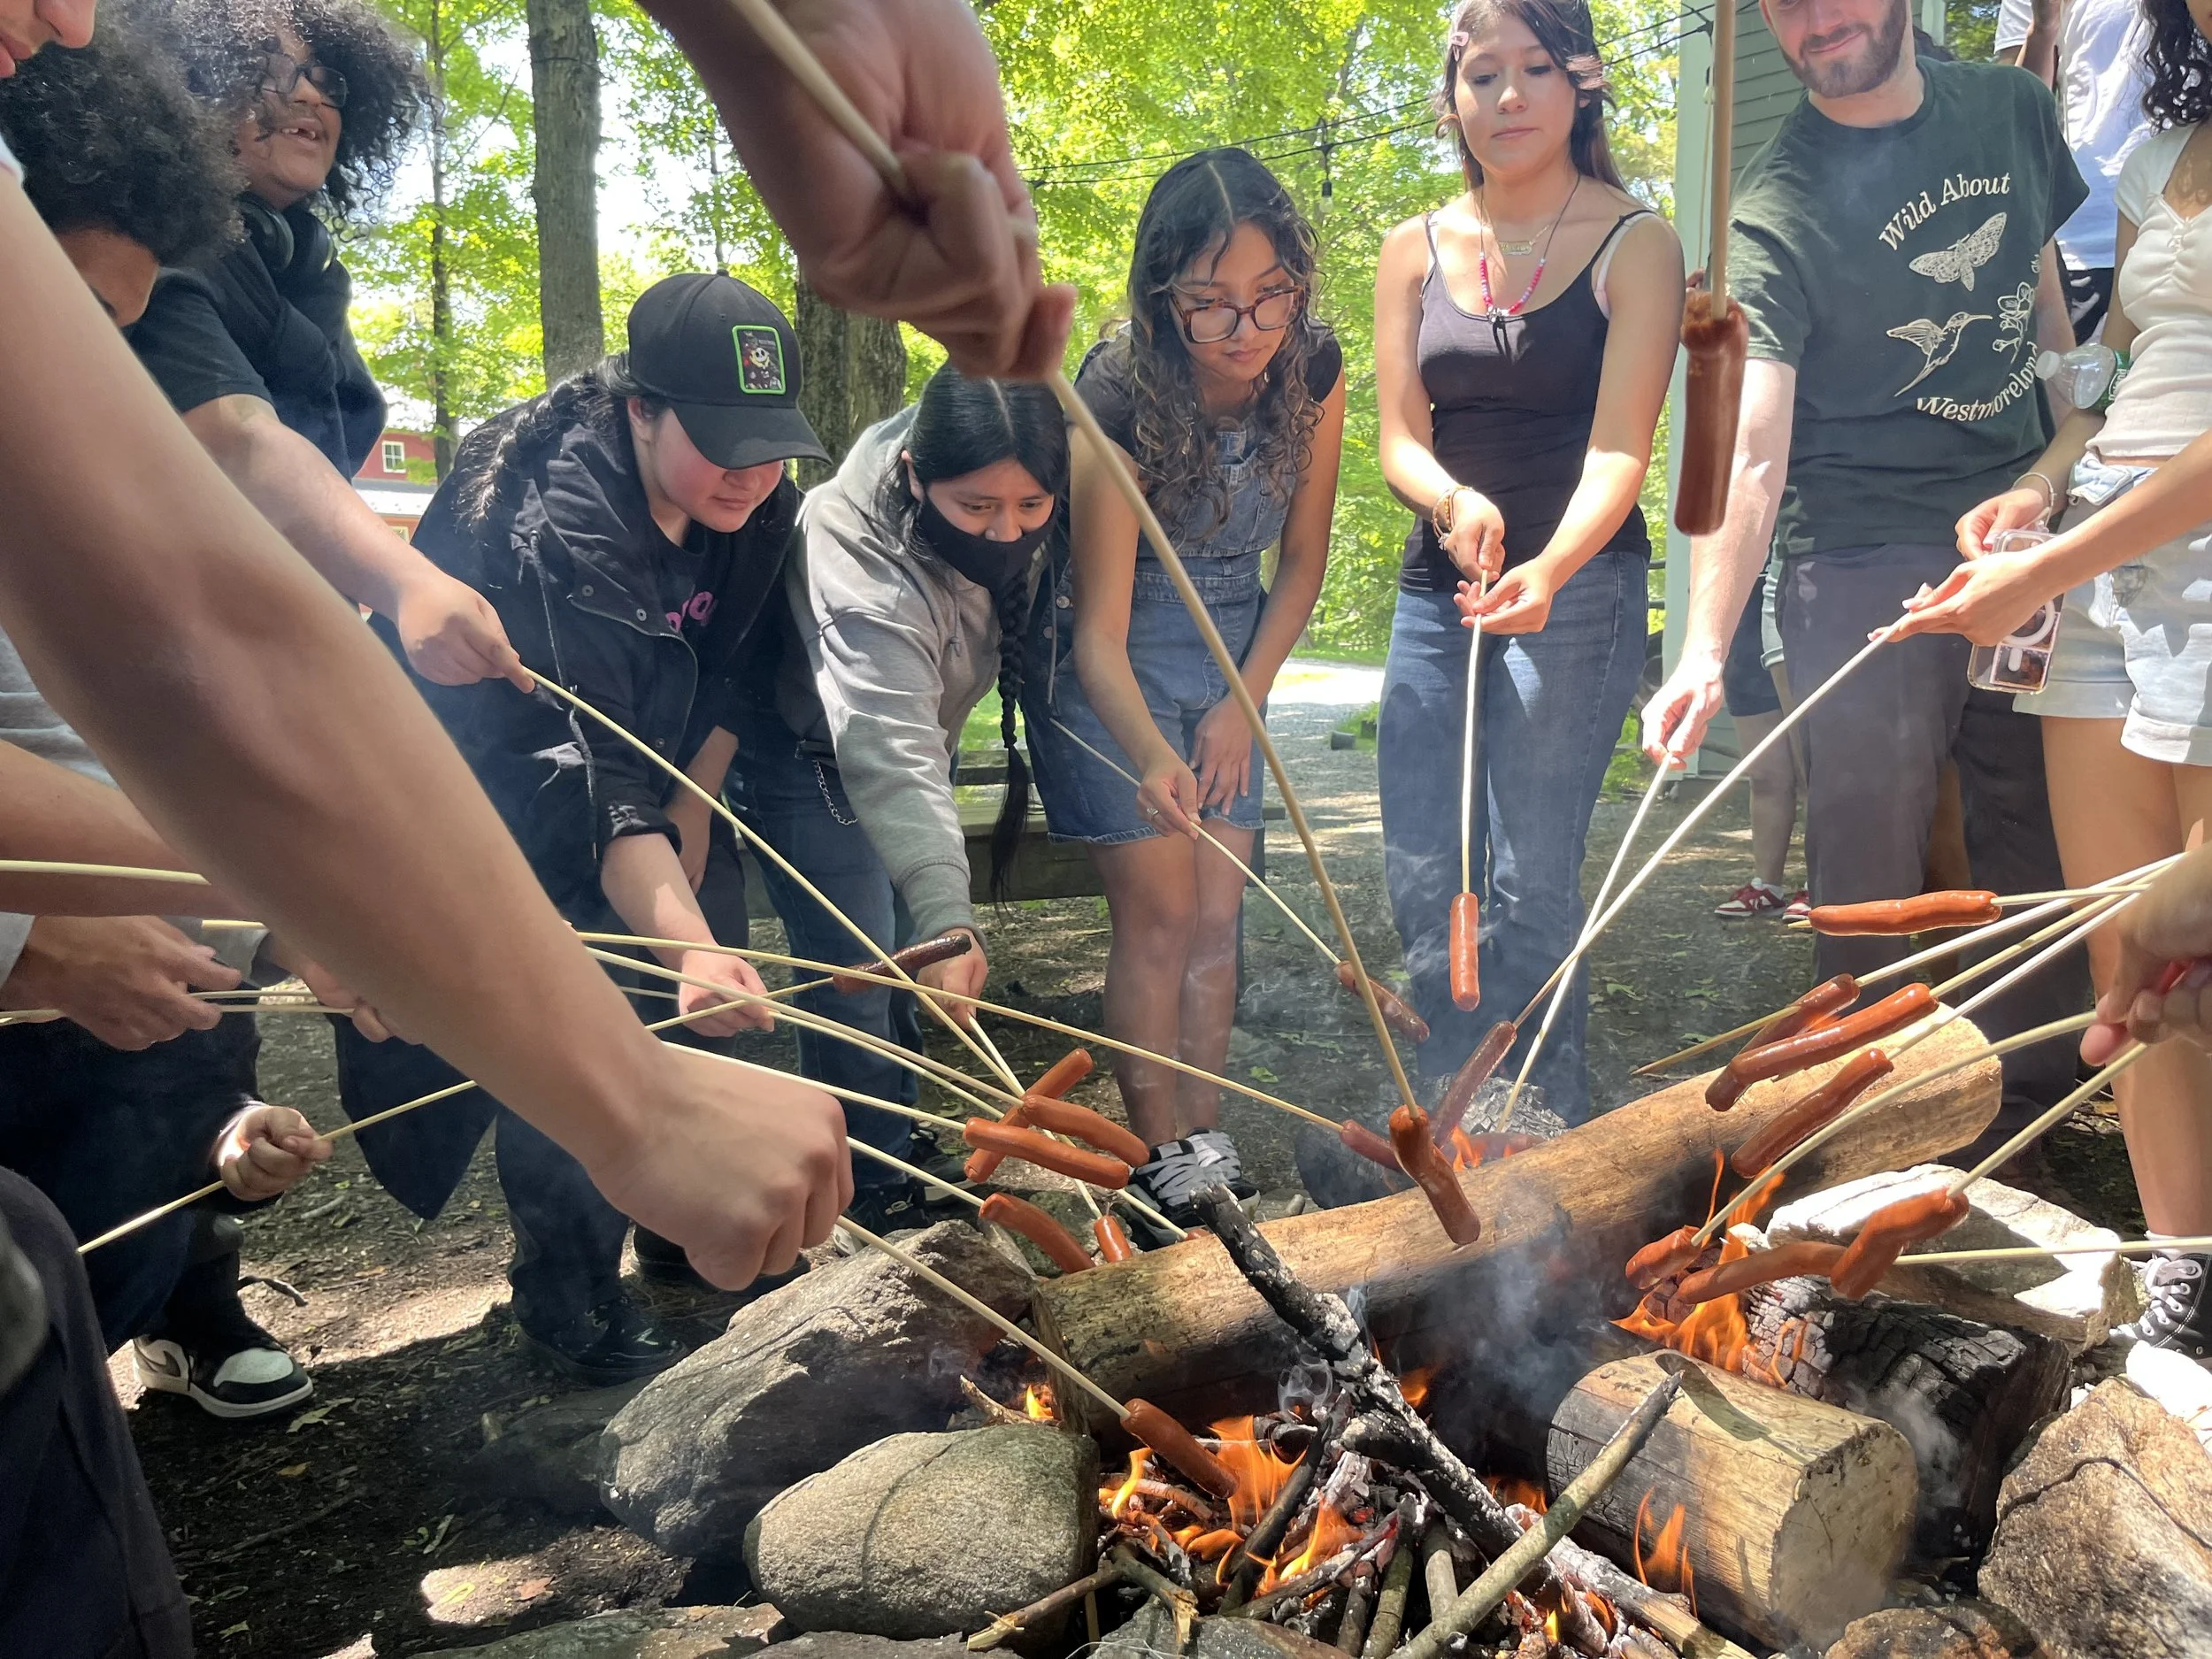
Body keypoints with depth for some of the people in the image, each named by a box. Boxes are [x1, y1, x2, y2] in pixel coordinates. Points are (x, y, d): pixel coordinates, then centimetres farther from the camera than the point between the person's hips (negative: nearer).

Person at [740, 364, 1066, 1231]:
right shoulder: (866, 575, -43)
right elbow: (891, 765, -52)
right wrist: (947, 920, -62)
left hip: (920, 719, 7)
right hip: (811, 750, -7)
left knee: (906, 953, 14)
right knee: (853, 970, -9)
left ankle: (900, 1137, 33)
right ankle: (875, 1191, 8)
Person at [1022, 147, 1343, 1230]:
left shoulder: (1313, 372, -12)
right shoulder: (1119, 398, -28)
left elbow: (1302, 562, 0)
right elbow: (1100, 632, -29)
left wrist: (1242, 704, -6)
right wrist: (1150, 755, -46)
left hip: (1230, 656, 5)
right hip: (1115, 665, -4)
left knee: (1219, 911, 4)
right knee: (1158, 911, -7)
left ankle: (1208, 1140, 15)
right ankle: (1159, 1158, 5)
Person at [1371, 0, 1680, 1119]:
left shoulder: (1635, 245, -1)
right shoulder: (1415, 252, 10)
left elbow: (1619, 446, -12)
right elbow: (1399, 439, 3)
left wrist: (1549, 571, -31)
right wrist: (1453, 501, -21)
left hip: (1577, 588, -4)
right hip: (1437, 588, 4)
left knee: (1529, 882, -10)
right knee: (1421, 885, 4)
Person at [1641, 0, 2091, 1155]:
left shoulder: (2012, 110, 6)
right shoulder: (1775, 214, -13)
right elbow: (1747, 455, -23)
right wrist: (1705, 648, -35)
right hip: (1864, 570, -5)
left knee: (2038, 843, 10)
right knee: (1870, 874, -3)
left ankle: (2025, 1105, 27)